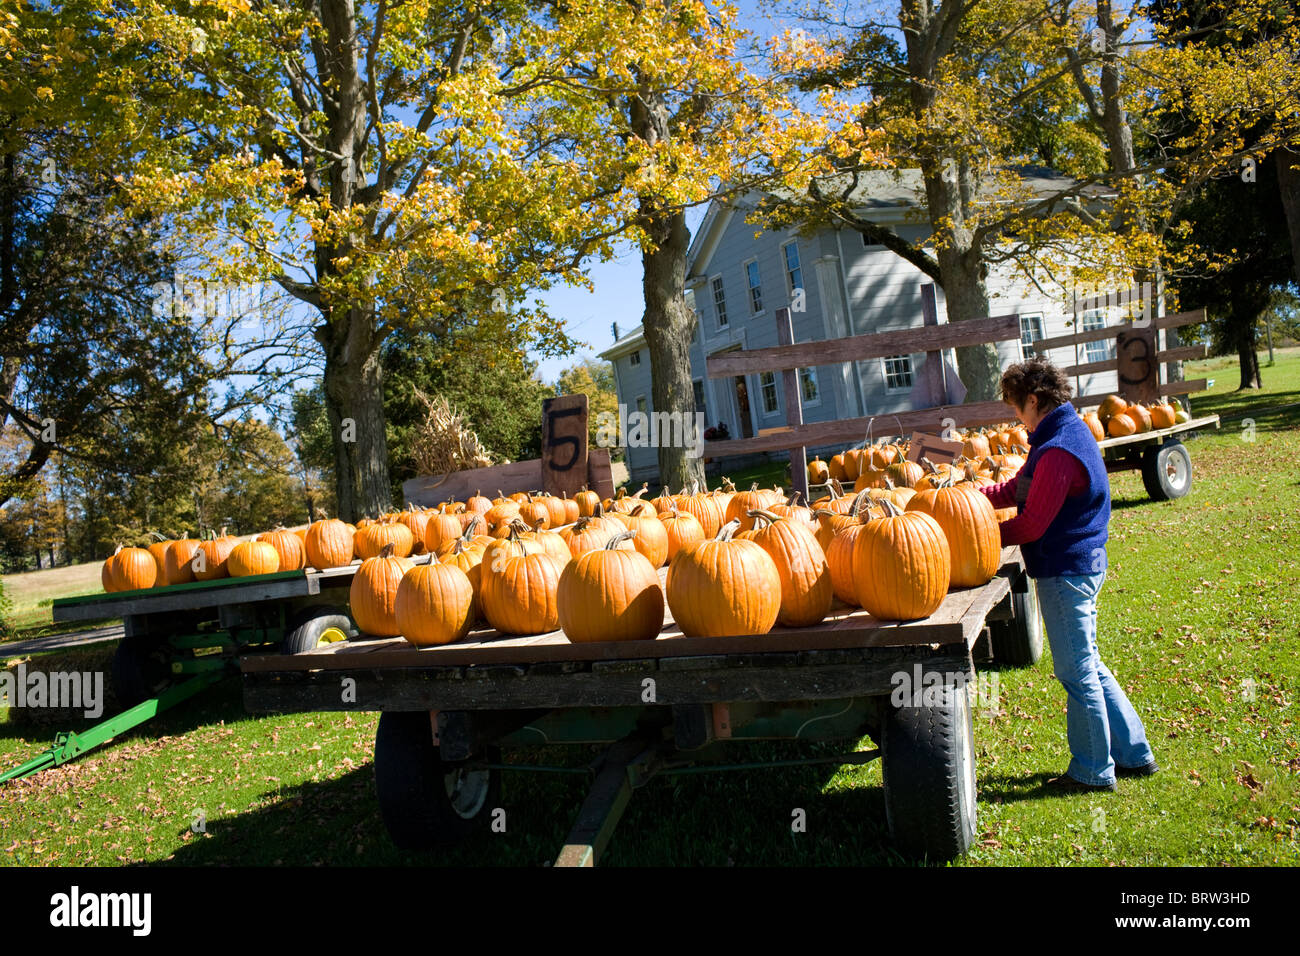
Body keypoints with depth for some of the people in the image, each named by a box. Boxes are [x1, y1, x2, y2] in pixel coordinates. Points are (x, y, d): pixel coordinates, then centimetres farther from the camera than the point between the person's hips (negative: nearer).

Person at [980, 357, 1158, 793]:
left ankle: (1093, 771, 16)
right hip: (1080, 565, 10)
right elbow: (1016, 491, 13)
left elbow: (1032, 524, -20)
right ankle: (1133, 753, 29)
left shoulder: (1058, 451, -22)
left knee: (1078, 672, 2)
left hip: (1065, 571, -10)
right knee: (1088, 667, 19)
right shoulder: (1067, 432, 11)